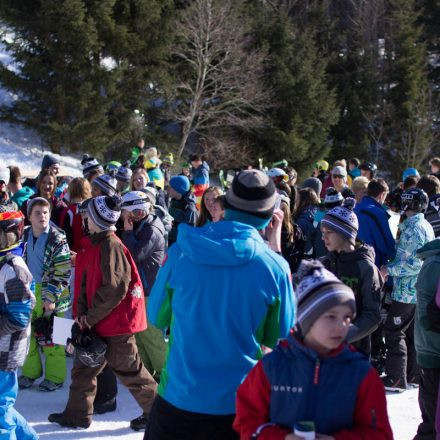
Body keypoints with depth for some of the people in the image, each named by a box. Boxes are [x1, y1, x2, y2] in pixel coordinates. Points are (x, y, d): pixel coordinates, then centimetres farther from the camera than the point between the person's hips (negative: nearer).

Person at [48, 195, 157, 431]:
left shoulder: (110, 245, -19)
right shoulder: (97, 244, 11)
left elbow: (114, 289, -24)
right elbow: (87, 281, 15)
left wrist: (91, 317, -15)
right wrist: (82, 312, 1)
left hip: (117, 322, -9)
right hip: (99, 322, 9)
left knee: (128, 369, 1)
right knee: (84, 366, 14)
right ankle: (77, 413, 25)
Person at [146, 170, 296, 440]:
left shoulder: (181, 252, -8)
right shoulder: (275, 267, -12)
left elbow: (157, 317, 5)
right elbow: (280, 337, 1)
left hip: (179, 394, 1)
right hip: (240, 401, -1)